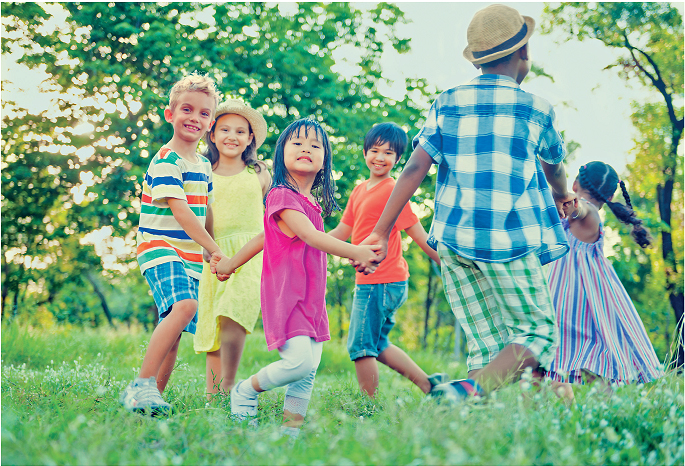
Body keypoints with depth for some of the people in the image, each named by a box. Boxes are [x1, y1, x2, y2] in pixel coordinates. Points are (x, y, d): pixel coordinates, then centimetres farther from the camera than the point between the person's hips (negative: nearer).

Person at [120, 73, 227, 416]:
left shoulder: (204, 165, 15)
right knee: (184, 306, -31)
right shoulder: (166, 161, -11)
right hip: (160, 249, -8)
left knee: (176, 330, 6)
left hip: (190, 256, 8)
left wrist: (210, 252, 18)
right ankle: (141, 385, -29)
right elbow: (179, 212, -19)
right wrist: (214, 250, -19)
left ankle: (154, 394, 16)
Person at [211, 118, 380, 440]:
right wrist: (355, 253, -23)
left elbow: (265, 236, 23)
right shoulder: (282, 195, -10)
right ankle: (246, 391, 5)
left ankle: (290, 430, 9)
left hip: (311, 298, 9)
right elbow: (310, 236, -22)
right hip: (285, 293, -9)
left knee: (308, 372, 4)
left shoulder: (312, 203, 17)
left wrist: (232, 264, 27)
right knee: (298, 360, -20)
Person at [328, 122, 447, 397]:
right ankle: (428, 384, 22)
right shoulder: (360, 190, 13)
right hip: (369, 280, 9)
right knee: (375, 345, 17)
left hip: (381, 282, -9)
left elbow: (419, 236, -12)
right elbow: (341, 233, 20)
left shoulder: (392, 190, -13)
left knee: (361, 346, -3)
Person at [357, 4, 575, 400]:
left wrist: (381, 232, 2)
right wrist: (561, 197, 43)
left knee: (487, 345, 10)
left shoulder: (446, 104, 8)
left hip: (453, 238, 4)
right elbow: (554, 167, 21)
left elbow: (415, 170, 0)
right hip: (510, 241, -4)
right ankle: (466, 392, -21)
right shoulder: (535, 108, 3)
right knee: (537, 331, 3)